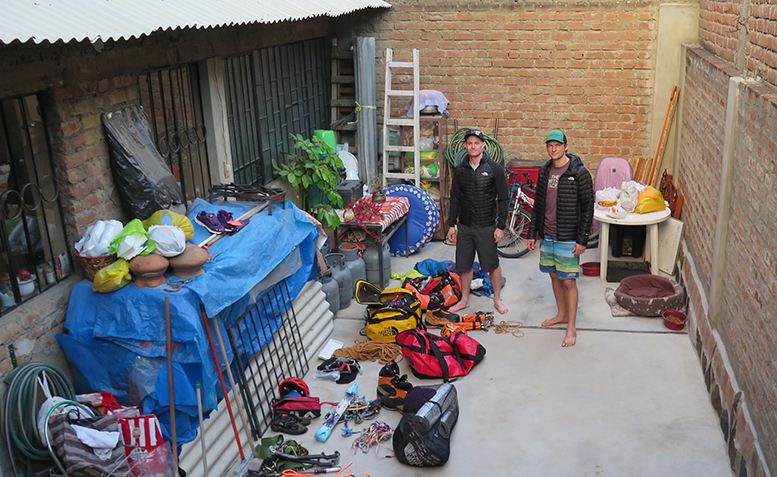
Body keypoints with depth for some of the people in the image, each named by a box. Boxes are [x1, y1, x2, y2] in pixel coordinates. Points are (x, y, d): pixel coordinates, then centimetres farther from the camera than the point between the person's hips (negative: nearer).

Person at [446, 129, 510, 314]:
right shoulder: (460, 170, 5)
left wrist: (501, 226, -8)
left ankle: (497, 299, 24)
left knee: (492, 264, 6)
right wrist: (451, 224, 7)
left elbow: (503, 199, -4)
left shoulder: (495, 169, -5)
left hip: (487, 227, -3)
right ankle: (464, 300, 26)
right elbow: (455, 199, 11)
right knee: (464, 265, 10)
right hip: (465, 226, 3)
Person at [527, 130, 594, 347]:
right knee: (554, 276, 17)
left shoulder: (579, 173, -12)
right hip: (547, 235, 6)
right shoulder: (544, 171, 7)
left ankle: (571, 328, 7)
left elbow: (588, 208, -11)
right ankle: (562, 314, 35)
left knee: (568, 281, -2)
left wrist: (582, 239, -14)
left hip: (568, 239, -6)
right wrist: (532, 233, 12)